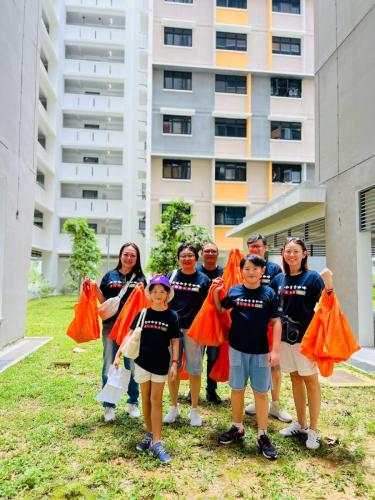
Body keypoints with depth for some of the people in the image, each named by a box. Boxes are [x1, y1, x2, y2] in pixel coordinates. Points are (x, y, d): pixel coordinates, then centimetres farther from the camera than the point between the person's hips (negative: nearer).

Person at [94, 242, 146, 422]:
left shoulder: (140, 278, 5)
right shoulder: (110, 276, 6)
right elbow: (104, 302, 7)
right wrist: (96, 289, -8)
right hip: (111, 325, 0)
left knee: (132, 365, 9)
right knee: (109, 366, 5)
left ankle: (133, 403, 26)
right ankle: (108, 406, 19)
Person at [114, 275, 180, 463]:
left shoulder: (172, 316, -6)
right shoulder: (143, 313, -2)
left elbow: (175, 341, -3)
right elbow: (130, 335, 0)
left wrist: (174, 363, -9)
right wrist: (118, 354, -6)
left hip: (161, 363, -2)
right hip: (142, 361, 2)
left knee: (156, 400, 0)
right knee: (146, 399, 12)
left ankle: (156, 442, 5)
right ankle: (150, 434, 27)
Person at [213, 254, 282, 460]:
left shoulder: (269, 293, -5)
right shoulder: (234, 291, -1)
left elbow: (276, 322, -3)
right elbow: (220, 310, 12)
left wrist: (275, 350, -8)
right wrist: (215, 293, -5)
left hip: (261, 350, -1)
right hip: (237, 348, 2)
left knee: (261, 392, 7)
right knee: (237, 389, 13)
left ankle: (262, 435, 20)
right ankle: (237, 427, 31)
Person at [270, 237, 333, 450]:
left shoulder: (313, 277, -10)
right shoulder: (279, 279, 3)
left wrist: (329, 286, -27)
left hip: (306, 337, -5)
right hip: (285, 337, 5)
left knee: (311, 381, 7)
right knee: (295, 379, 16)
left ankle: (313, 430, 20)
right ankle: (301, 424, 32)